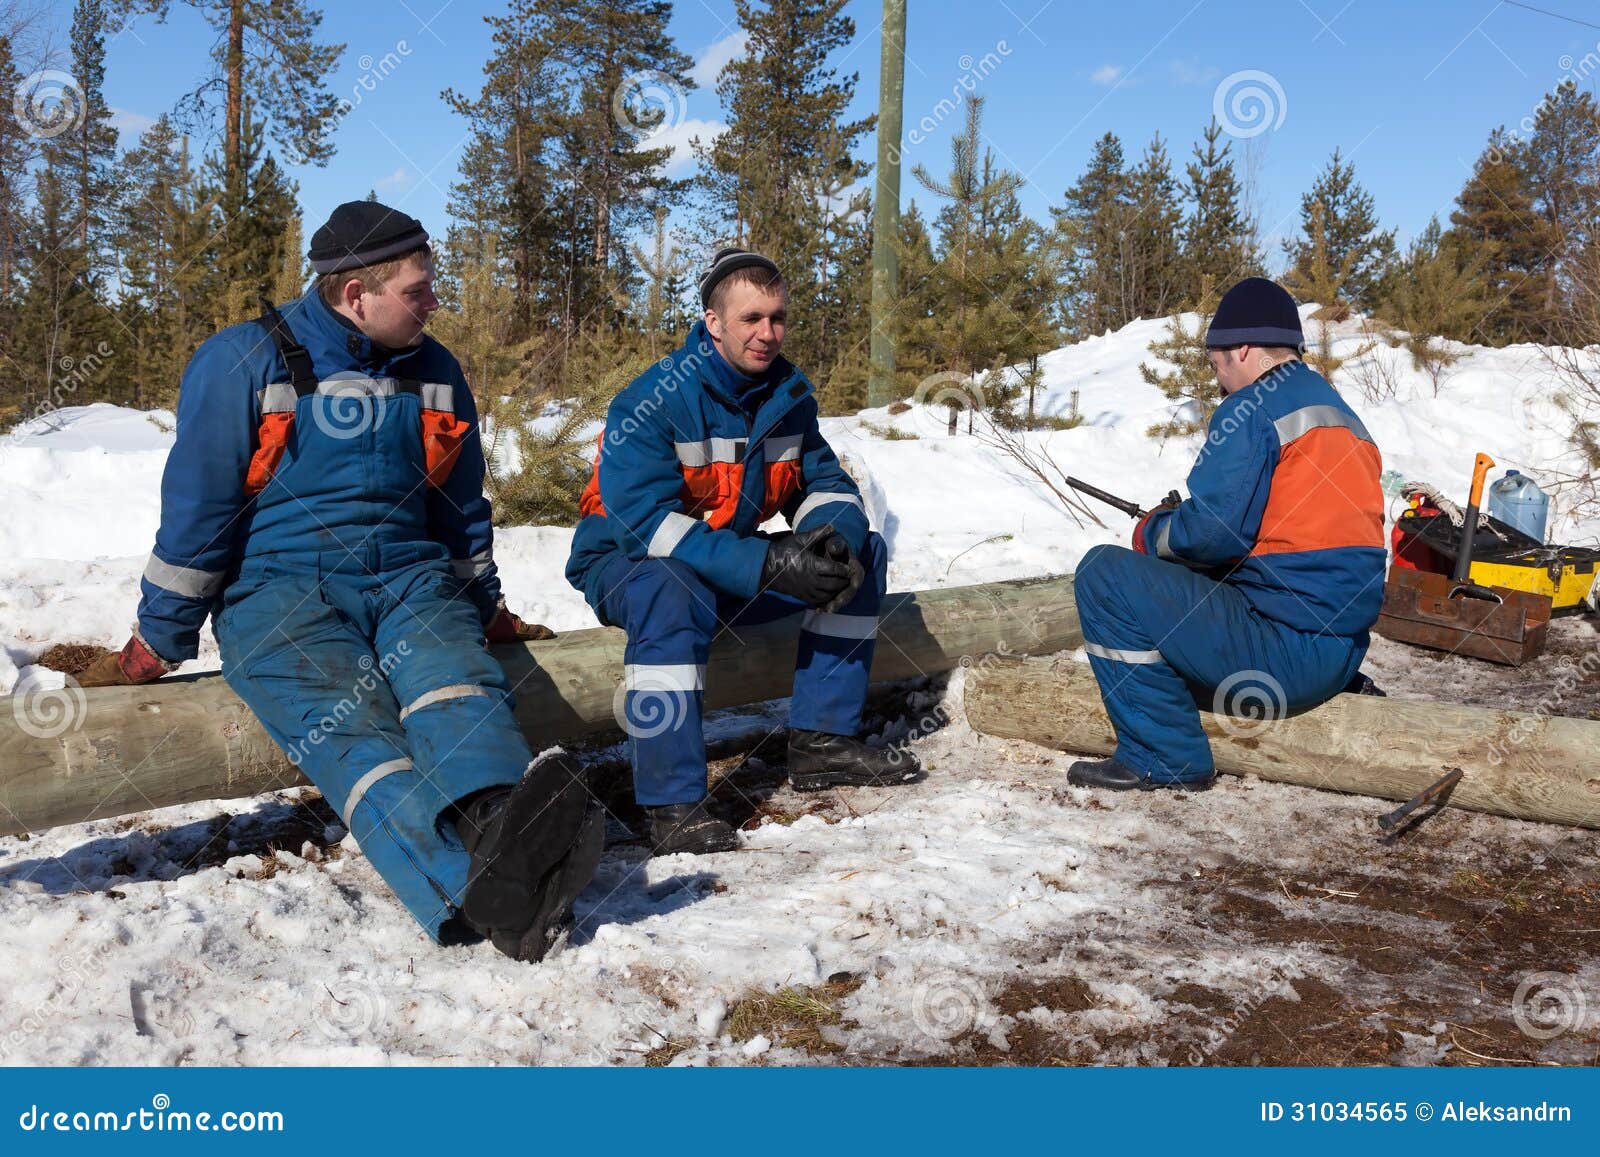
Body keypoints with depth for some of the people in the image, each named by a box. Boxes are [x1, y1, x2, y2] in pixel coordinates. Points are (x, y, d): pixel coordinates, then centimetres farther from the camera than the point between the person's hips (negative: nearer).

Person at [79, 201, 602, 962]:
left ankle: (505, 827, -61)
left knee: (456, 682, -33)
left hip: (409, 579, 4)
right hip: (280, 589, -3)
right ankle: (479, 893, -58)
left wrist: (486, 611, 26)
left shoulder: (433, 372, 15)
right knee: (348, 733, -34)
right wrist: (157, 645, 4)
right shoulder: (244, 364, 0)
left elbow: (461, 508, 25)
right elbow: (195, 509, 1)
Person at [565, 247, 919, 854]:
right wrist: (769, 566, -38)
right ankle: (672, 805, -35)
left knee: (861, 552, -3)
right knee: (670, 592, -41)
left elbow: (825, 484, 4)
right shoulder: (651, 403, -22)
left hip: (733, 562, 7)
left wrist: (836, 539, -23)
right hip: (627, 563, -6)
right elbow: (644, 523, -31)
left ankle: (822, 740, -2)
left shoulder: (789, 395, -1)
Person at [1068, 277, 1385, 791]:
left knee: (1104, 573, -9)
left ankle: (1163, 758, -6)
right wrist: (1177, 521, 18)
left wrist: (1151, 532, 2)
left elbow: (1213, 532, -20)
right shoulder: (1340, 410, 17)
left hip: (1284, 654, -10)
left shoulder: (1253, 408, -11)